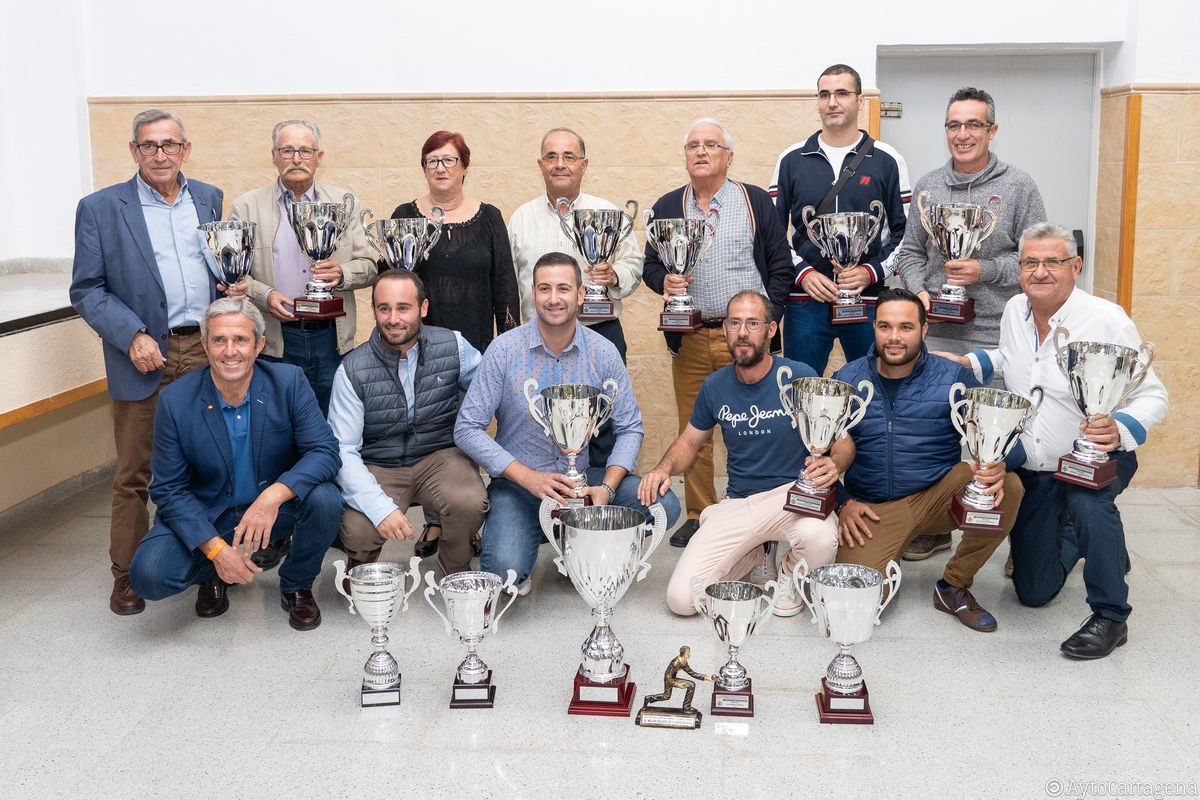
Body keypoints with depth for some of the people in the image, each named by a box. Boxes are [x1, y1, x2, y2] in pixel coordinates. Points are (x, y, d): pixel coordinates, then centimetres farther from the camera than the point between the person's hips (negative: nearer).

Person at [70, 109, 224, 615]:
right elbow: (86, 290, -3)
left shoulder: (210, 200, 11)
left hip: (208, 351, 3)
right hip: (145, 357, -3)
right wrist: (133, 336, -15)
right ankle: (127, 575, 15)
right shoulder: (100, 209, 0)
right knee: (133, 475, 3)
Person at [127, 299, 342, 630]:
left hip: (275, 508, 1)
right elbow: (168, 489, -10)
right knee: (148, 576, -24)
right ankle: (212, 573, 14)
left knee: (325, 499, -30)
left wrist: (273, 496, -36)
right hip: (205, 515, 0)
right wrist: (215, 548, -22)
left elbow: (325, 451, -19)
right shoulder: (175, 401, -14)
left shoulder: (289, 382, -14)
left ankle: (296, 586, 1)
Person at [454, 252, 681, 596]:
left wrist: (606, 487, -16)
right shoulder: (505, 350, -9)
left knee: (663, 506, -20)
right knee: (505, 568, -30)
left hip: (583, 477, 3)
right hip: (518, 482, -3)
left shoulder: (603, 352, -2)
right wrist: (528, 477, -19)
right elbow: (467, 429, -9)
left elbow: (629, 428, 2)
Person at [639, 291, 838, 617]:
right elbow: (689, 442, 17)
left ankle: (790, 576, 0)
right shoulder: (715, 386, 3)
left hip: (793, 493, -3)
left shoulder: (798, 377, -8)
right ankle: (753, 553, 18)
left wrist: (832, 464, -29)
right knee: (681, 598, -12)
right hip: (737, 503, 3)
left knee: (819, 538, -40)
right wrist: (664, 468, -5)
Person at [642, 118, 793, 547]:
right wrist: (664, 281, -10)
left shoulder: (756, 202, 5)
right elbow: (650, 265, 14)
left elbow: (780, 266, 4)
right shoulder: (667, 206, 11)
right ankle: (699, 515, 17)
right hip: (689, 339, 2)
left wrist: (767, 322, -5)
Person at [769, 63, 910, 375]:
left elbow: (906, 232, 4)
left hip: (869, 302, -1)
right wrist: (801, 273, -8)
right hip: (805, 302, 1)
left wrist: (872, 271, -11)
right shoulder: (792, 160, 7)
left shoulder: (887, 161, 4)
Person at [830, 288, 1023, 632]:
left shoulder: (953, 377, 1)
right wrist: (842, 502, -6)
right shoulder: (846, 380, 5)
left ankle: (954, 586, -7)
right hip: (871, 507, -1)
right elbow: (825, 448, 7)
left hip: (939, 494, 1)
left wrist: (996, 464, -27)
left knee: (1007, 487, -28)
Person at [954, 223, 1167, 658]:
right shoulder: (1015, 311, -2)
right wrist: (969, 363, 2)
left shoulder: (1107, 320, -20)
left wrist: (1119, 430, -37)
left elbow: (1152, 395, -17)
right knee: (1034, 591, 10)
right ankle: (1071, 540, 45)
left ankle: (1110, 617, -21)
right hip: (1032, 467, 5)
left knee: (1088, 502, -42)